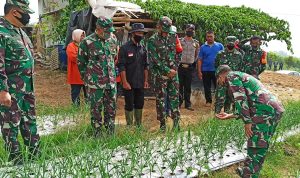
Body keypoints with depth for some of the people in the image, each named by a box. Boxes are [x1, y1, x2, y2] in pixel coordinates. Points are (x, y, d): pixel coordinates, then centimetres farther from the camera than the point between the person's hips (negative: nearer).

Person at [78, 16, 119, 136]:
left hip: (111, 82, 5)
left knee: (111, 108, 12)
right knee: (96, 110, 6)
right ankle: (98, 134, 20)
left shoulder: (113, 39, 4)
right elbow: (81, 62, 0)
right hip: (95, 84, -4)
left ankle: (111, 134, 27)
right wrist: (87, 79, 5)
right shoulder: (87, 42, -10)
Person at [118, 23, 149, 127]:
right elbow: (121, 66, -12)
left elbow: (145, 66, 13)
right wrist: (125, 82, -16)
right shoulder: (125, 48, -8)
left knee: (140, 105, 13)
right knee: (129, 106, 4)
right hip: (129, 83, -5)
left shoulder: (143, 48, 9)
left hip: (140, 83, 5)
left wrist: (146, 80, 9)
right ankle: (129, 126, 17)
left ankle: (138, 124, 27)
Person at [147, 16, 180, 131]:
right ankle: (162, 123, 12)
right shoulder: (152, 41, -6)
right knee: (161, 99, 2)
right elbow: (155, 59, -12)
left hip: (173, 73, 4)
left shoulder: (171, 39, 10)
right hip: (160, 74, -4)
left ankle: (176, 121, 14)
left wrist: (174, 69, 6)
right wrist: (167, 71, -13)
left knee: (175, 97, 6)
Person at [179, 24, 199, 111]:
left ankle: (188, 104, 13)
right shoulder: (180, 41, 1)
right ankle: (179, 102, 11)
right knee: (179, 86, 2)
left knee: (188, 87, 7)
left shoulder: (196, 43, 9)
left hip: (190, 67, 2)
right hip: (180, 66, -2)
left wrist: (193, 61, 12)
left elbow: (197, 54, 19)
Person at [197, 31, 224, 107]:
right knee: (207, 87, 9)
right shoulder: (203, 47, 3)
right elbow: (200, 60, 3)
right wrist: (199, 71, -2)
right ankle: (208, 101, 22)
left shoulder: (219, 46, 1)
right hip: (205, 70, 1)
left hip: (217, 70, -1)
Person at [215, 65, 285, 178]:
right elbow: (248, 104, 28)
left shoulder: (231, 76, 3)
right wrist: (230, 116, 35)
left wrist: (247, 122, -12)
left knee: (256, 148, -3)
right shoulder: (241, 77, 30)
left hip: (265, 112, -10)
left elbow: (241, 100, -12)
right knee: (260, 146, 19)